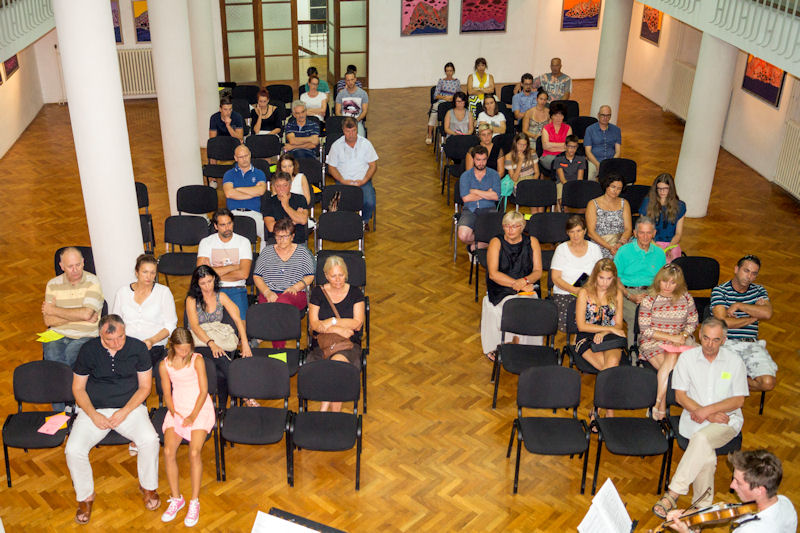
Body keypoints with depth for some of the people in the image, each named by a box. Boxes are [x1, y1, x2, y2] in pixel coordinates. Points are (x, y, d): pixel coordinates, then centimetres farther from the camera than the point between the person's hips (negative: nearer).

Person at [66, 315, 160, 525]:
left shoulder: (138, 348, -5)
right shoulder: (88, 350, -4)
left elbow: (145, 386, 0)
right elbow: (78, 388, 4)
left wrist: (125, 411, -14)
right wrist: (93, 415, -12)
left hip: (130, 407, -1)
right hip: (94, 409, 1)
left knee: (150, 440, -28)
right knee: (73, 450, -23)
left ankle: (148, 487, 1)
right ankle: (85, 496, 5)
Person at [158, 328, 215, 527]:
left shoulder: (197, 360, -3)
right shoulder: (165, 365, 6)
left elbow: (204, 390, -4)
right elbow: (167, 394, 9)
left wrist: (193, 415, -13)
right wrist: (175, 413, -8)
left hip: (200, 408, -3)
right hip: (177, 409, 3)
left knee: (194, 452, -22)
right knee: (168, 451, -19)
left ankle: (194, 502, -10)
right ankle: (176, 498, -2)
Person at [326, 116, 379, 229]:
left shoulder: (365, 143, 3)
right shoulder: (336, 145, 3)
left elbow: (373, 166, 4)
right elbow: (331, 167, 6)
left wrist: (364, 180, -12)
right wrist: (343, 181, -11)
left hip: (363, 181, 0)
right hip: (343, 181, 0)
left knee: (369, 203, -26)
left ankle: (365, 221, 7)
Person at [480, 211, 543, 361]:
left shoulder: (532, 242, 8)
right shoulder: (496, 242, 0)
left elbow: (538, 271, 4)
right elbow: (493, 274, -9)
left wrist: (525, 280, -17)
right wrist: (517, 283, -17)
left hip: (527, 288, 2)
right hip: (501, 291, -2)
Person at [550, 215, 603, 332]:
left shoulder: (594, 248, 11)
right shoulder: (561, 249, 4)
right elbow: (555, 278, -2)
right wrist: (574, 290, -17)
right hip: (564, 294, -1)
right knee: (566, 325, -28)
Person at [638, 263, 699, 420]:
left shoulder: (686, 298, 5)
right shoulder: (649, 300, -3)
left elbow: (692, 323, 11)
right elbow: (645, 330, -7)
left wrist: (682, 336, -10)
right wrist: (671, 337, -15)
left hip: (680, 341, 2)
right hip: (653, 342, -2)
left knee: (672, 356, -33)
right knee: (669, 366, -30)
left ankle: (658, 402, -30)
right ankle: (662, 407, -23)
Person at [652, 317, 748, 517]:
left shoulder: (735, 362, 3)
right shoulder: (687, 358, 3)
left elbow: (739, 400, 1)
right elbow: (680, 396, 0)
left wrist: (707, 410, -13)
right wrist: (708, 416, -12)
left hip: (727, 420, -1)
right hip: (695, 419, 1)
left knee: (701, 438, -34)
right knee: (706, 456, -30)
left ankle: (673, 494, -31)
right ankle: (703, 505, -14)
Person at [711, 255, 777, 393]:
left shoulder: (759, 291, 16)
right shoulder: (719, 291, 2)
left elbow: (767, 313, -5)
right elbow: (724, 322, -10)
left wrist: (738, 305, -8)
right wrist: (753, 317, 1)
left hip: (752, 345, 4)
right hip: (726, 344, -4)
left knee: (768, 383, -20)